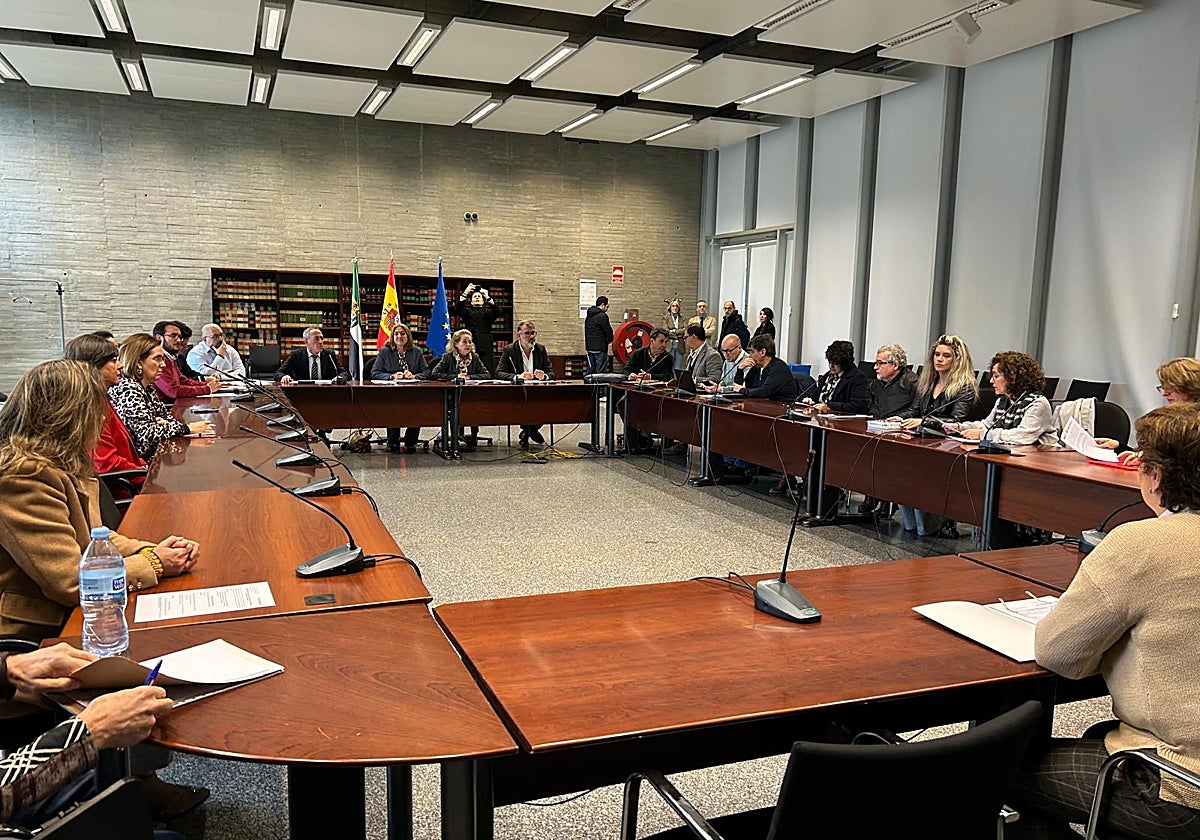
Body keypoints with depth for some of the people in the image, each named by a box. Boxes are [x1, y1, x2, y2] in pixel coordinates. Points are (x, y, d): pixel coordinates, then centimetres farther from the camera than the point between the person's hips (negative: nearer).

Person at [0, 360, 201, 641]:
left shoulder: (61, 467, 7)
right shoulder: (23, 479, -22)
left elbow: (91, 538, 15)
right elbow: (71, 581, -23)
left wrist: (151, 551, -2)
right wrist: (154, 564, -11)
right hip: (34, 636, -9)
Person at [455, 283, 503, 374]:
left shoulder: (488, 312, 18)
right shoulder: (467, 312, 17)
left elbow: (499, 313, -2)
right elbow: (458, 310, -4)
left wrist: (488, 297, -10)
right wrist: (465, 293, -12)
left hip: (485, 346, 1)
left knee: (488, 373, -9)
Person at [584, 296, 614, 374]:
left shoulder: (589, 316, 14)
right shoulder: (602, 316, -13)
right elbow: (608, 331, -10)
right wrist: (610, 340, 10)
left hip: (589, 347, 8)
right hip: (600, 349, -8)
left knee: (590, 371, 12)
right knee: (600, 372, -6)